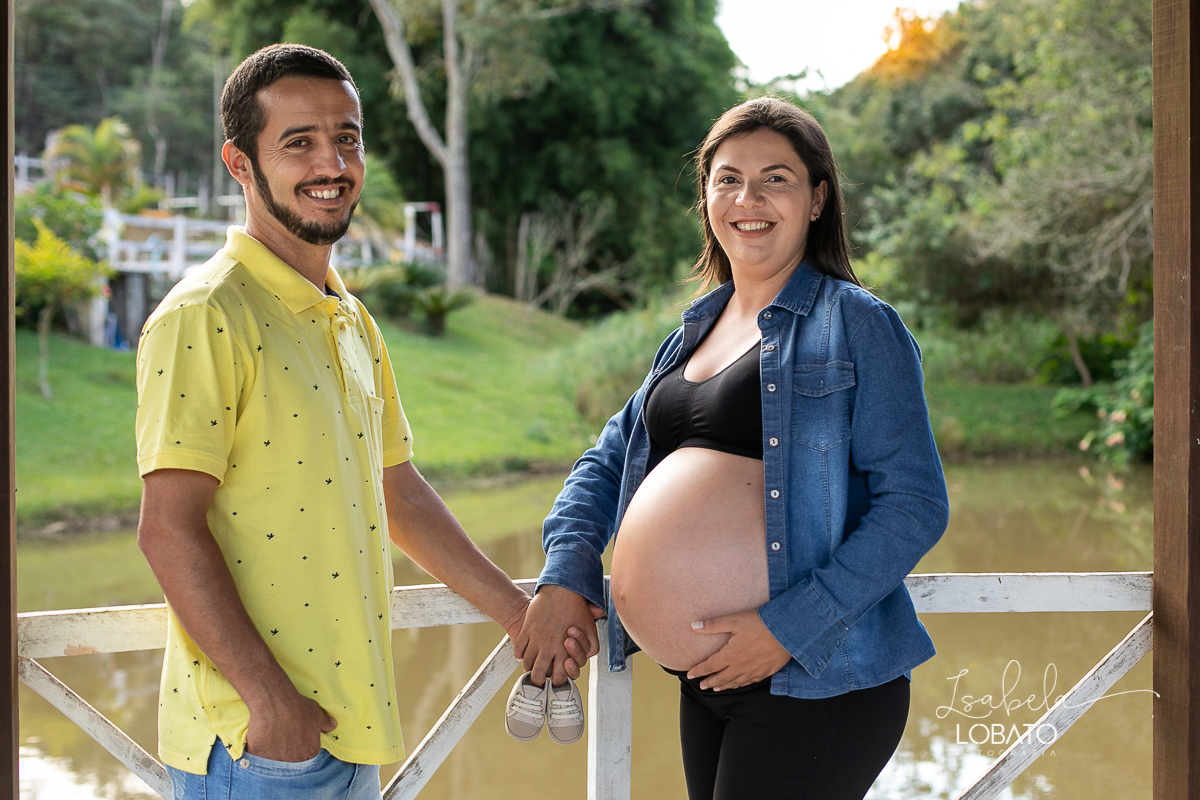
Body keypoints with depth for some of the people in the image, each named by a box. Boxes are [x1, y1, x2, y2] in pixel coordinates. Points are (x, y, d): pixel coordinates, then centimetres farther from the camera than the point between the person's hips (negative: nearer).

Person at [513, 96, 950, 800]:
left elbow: (915, 505, -13)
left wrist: (790, 625, -20)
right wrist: (565, 579, 2)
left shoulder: (856, 324, -6)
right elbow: (609, 463, 20)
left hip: (816, 682, -7)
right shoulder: (695, 332, 14)